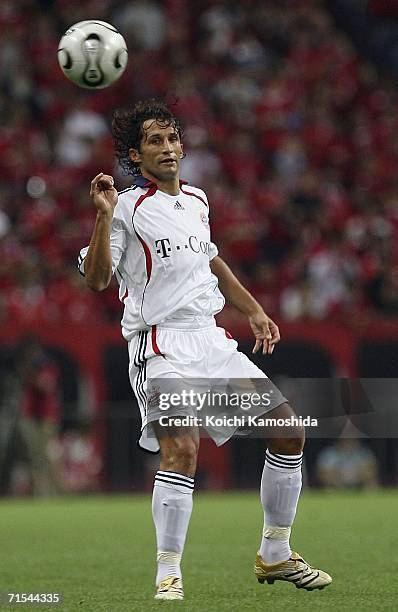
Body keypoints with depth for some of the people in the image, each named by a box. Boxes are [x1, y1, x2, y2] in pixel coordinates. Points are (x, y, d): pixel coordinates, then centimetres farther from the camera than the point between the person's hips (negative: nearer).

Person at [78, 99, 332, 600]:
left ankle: (275, 555, 18)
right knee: (181, 449, -27)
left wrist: (252, 310, 29)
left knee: (289, 428, 5)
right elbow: (96, 279, -14)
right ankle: (168, 574, -19)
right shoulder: (128, 207, -4)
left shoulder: (195, 200, 17)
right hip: (161, 346, -7)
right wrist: (104, 216, -25)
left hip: (211, 340, 8)